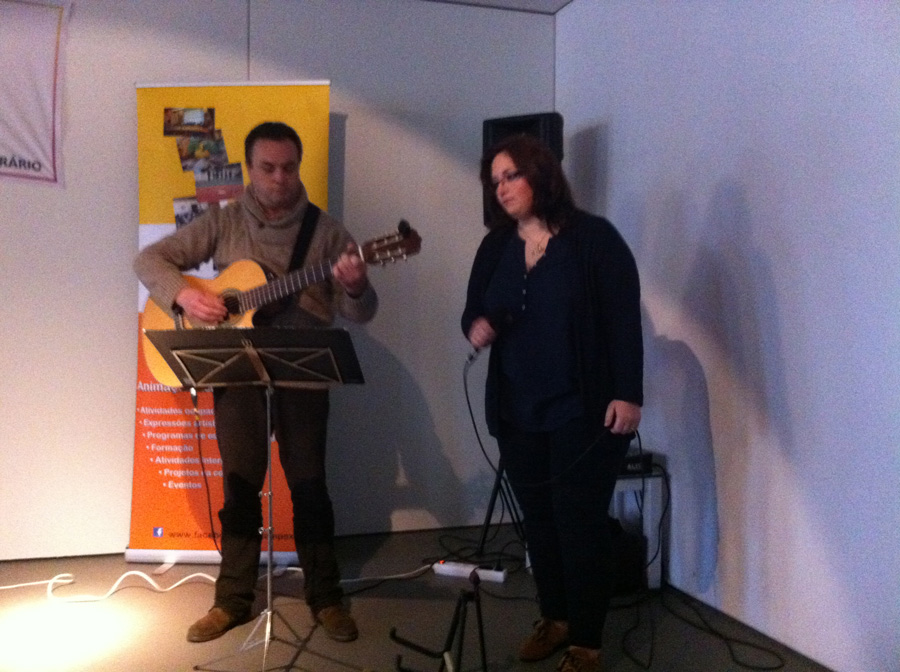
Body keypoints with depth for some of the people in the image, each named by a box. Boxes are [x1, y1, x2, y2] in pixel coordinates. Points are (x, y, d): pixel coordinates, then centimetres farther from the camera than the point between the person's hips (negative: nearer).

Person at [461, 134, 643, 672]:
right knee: (538, 518, 14)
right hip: (518, 412, 6)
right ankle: (555, 618, 33)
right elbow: (474, 311, 14)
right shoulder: (495, 247, 10)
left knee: (580, 521, 1)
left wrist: (627, 395, -16)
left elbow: (625, 321, -10)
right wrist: (475, 327, -10)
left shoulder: (594, 237, -6)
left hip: (584, 411, -5)